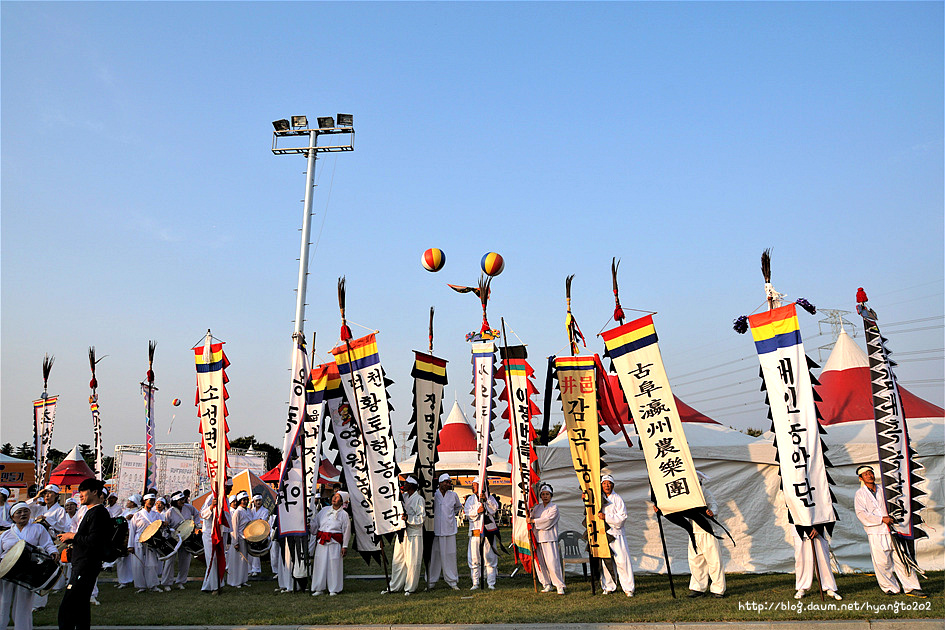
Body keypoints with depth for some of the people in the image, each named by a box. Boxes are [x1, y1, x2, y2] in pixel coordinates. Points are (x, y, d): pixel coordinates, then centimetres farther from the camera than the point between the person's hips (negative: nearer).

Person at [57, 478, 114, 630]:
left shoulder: (98, 512, -14)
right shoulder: (90, 511, 18)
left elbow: (94, 541, -23)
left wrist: (73, 536, -12)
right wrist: (71, 538, 10)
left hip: (86, 567, -11)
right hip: (82, 565, 11)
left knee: (66, 607, -12)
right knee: (81, 605, 15)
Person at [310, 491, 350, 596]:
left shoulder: (344, 514, 3)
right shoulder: (323, 511, 13)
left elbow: (346, 531, 1)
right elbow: (316, 524, 22)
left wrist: (345, 546, -3)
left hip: (335, 542, -3)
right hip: (321, 542, 3)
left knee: (334, 565, -2)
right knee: (320, 564, 4)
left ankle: (333, 589, 8)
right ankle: (319, 589, 14)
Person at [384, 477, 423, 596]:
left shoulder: (419, 499, -8)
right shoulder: (403, 496, 12)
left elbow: (420, 519, -12)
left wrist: (408, 518, -22)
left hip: (413, 534, -7)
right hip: (402, 532, 7)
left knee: (412, 562, -1)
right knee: (398, 560, 11)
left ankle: (410, 587, 11)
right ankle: (393, 587, 20)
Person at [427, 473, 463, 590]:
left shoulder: (453, 495, 6)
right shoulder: (433, 495, -2)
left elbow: (458, 507, 25)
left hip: (450, 530, 1)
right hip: (435, 530, -1)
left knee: (450, 555, 3)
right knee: (434, 555, 1)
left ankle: (453, 581, 12)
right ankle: (431, 582, 11)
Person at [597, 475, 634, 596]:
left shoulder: (617, 498, 0)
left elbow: (622, 516, -8)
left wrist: (606, 517, -15)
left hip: (616, 533, -3)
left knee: (622, 560, -7)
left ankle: (628, 588, 2)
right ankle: (608, 587, 15)